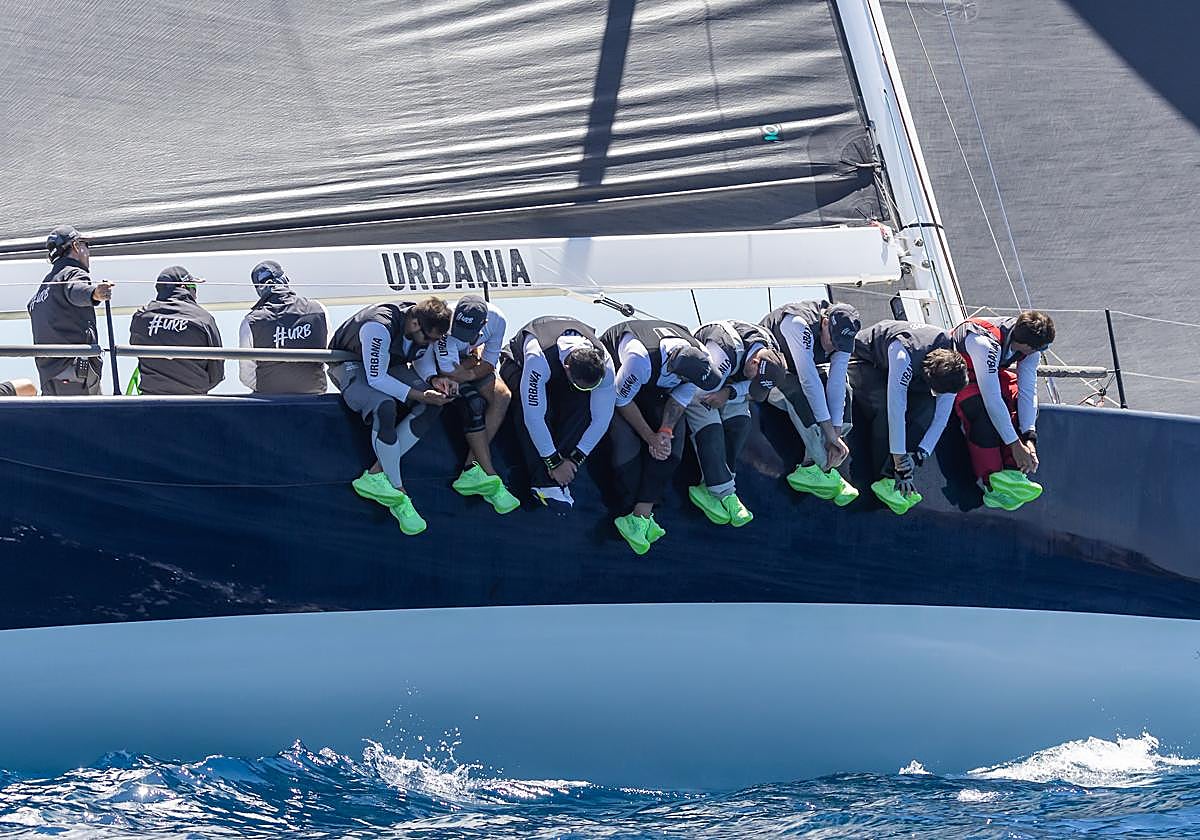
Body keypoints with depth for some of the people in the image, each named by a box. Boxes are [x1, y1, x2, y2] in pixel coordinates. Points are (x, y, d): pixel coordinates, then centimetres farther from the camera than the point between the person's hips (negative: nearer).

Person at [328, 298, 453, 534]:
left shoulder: (427, 328, -13)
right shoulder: (379, 327, -34)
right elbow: (376, 379, -32)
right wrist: (420, 395, -35)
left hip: (390, 366, 7)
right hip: (351, 364, -7)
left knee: (433, 403, -19)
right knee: (385, 408, -37)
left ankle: (375, 476, -18)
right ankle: (398, 495, -25)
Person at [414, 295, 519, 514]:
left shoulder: (496, 320, -24)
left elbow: (489, 363, -15)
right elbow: (450, 372, -33)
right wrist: (476, 358, -30)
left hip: (469, 358, 5)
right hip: (438, 362, -5)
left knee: (502, 395, -18)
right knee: (474, 403, -27)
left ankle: (473, 470, -21)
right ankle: (489, 478, -26)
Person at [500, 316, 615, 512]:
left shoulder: (604, 365, -33)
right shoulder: (538, 358, -47)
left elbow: (601, 419, -24)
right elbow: (534, 416, -43)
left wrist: (575, 459, -28)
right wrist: (555, 462, -37)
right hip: (519, 364, -3)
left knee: (585, 404, -28)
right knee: (535, 408, -36)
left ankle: (558, 480, -25)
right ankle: (544, 482, -31)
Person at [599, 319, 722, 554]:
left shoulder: (701, 357, -28)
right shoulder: (641, 358, -45)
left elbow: (681, 397, -12)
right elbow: (622, 400, -27)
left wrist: (665, 431, -24)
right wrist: (651, 437, -22)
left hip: (656, 389, 5)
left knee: (673, 443, -13)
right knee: (627, 444, -23)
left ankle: (640, 516, -16)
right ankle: (642, 516, -14)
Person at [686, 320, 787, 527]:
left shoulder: (771, 353, -21)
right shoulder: (723, 353, -42)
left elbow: (754, 390, -12)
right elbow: (705, 394, -34)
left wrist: (729, 393, -28)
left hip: (729, 382, 7)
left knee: (740, 423, -11)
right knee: (710, 430, -21)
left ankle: (709, 487, -7)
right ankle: (726, 495, -19)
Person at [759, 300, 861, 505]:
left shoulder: (841, 335, -15)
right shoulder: (799, 324, -36)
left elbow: (836, 383, -19)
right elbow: (809, 382, -38)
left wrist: (836, 434, -28)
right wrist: (830, 433, -36)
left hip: (800, 371, 7)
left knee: (843, 391, -18)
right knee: (799, 394, -36)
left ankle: (809, 470, -21)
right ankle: (827, 472, -31)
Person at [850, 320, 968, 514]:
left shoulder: (950, 365, -25)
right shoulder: (904, 356, -44)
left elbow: (942, 415, -18)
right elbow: (896, 410, -43)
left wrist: (920, 454, -27)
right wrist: (901, 461, -40)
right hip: (865, 358, -5)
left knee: (927, 408, -21)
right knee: (884, 408, -33)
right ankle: (886, 479, -27)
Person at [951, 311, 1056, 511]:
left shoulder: (1032, 346, -17)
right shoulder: (986, 344, -39)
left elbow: (1027, 391, -17)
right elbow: (992, 399, -41)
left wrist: (1029, 439, -28)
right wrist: (1015, 445, -39)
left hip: (992, 373, 8)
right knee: (983, 408, -35)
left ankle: (1012, 474, -23)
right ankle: (990, 483, -30)